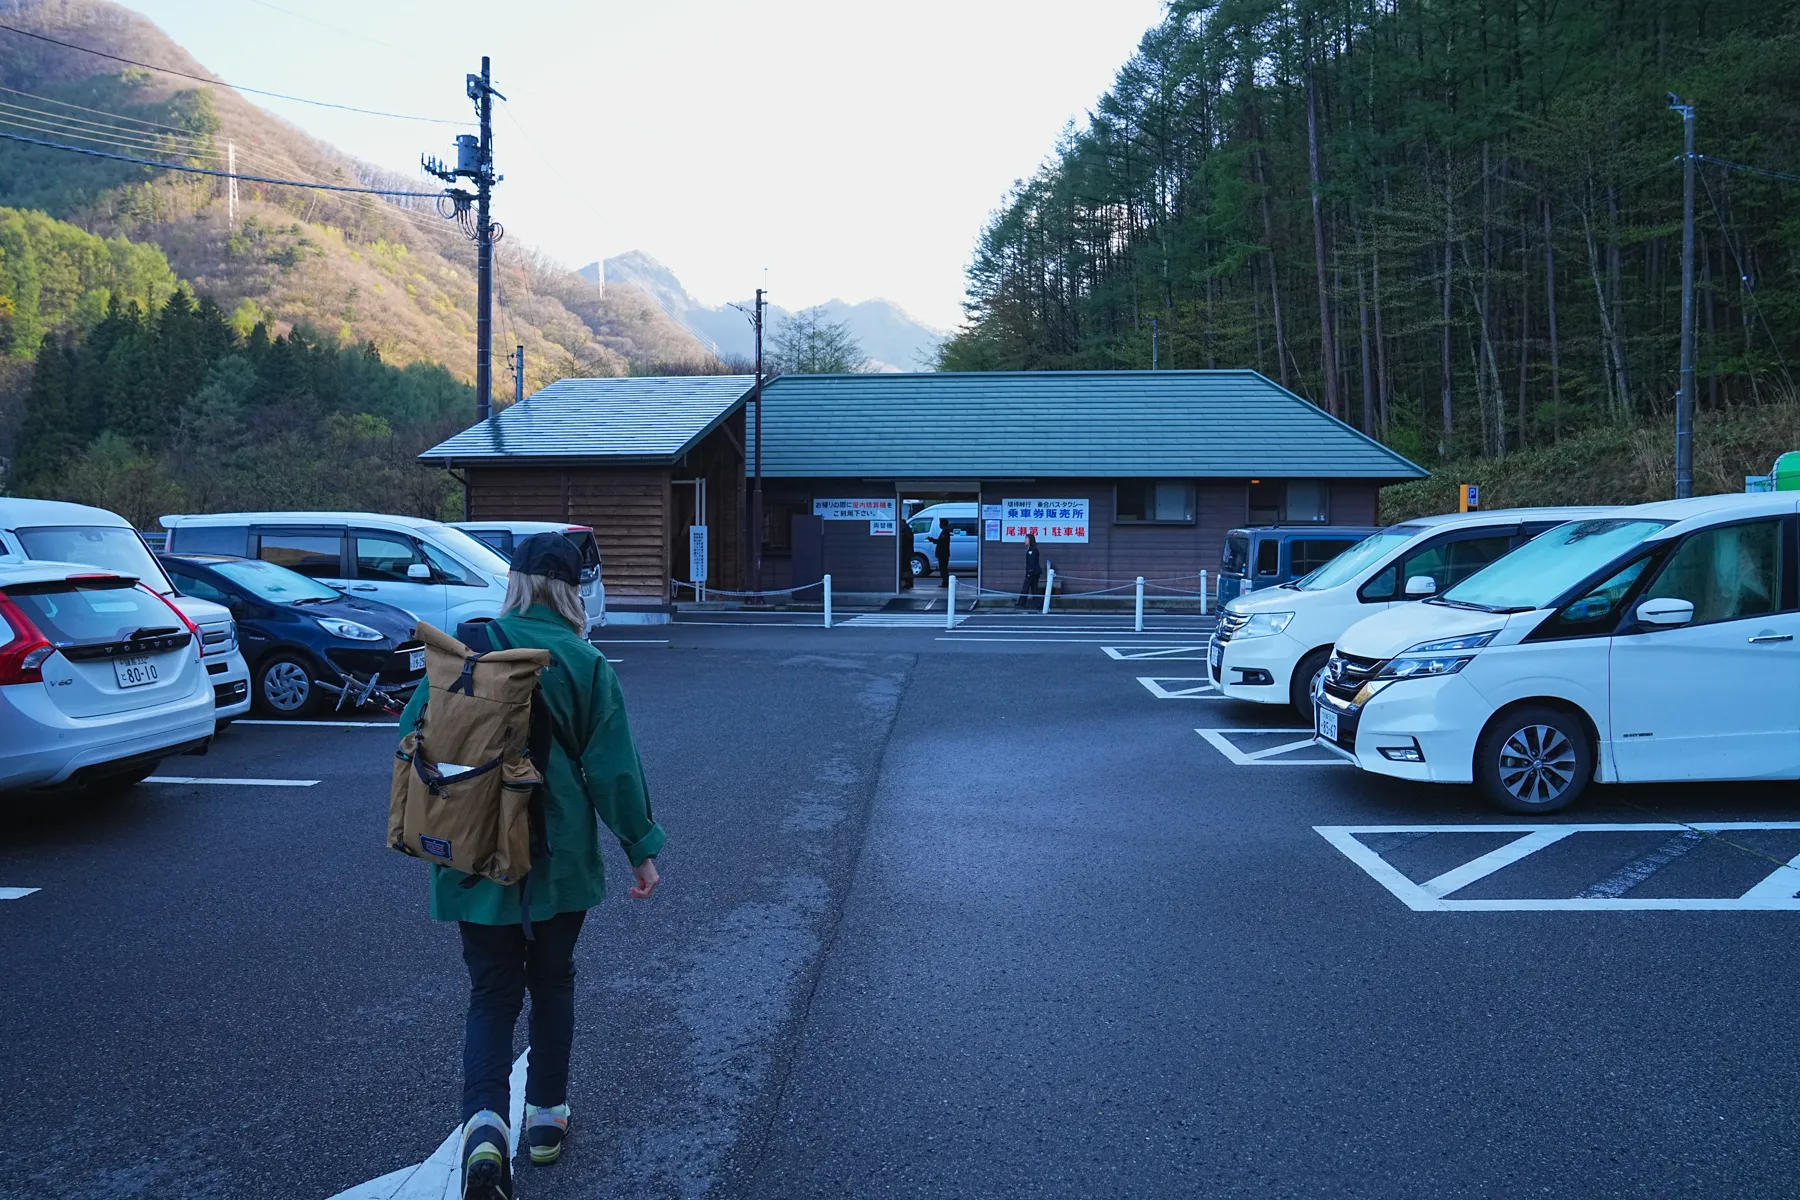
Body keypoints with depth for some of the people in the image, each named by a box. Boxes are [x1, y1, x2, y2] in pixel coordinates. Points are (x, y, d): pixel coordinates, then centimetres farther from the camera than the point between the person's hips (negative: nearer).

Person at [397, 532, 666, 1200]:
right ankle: (546, 1117, 29)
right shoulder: (586, 664, -9)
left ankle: (485, 1121, -12)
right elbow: (614, 767, -9)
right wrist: (642, 848, -1)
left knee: (492, 991, 10)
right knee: (551, 981, 19)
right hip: (560, 860, 0)